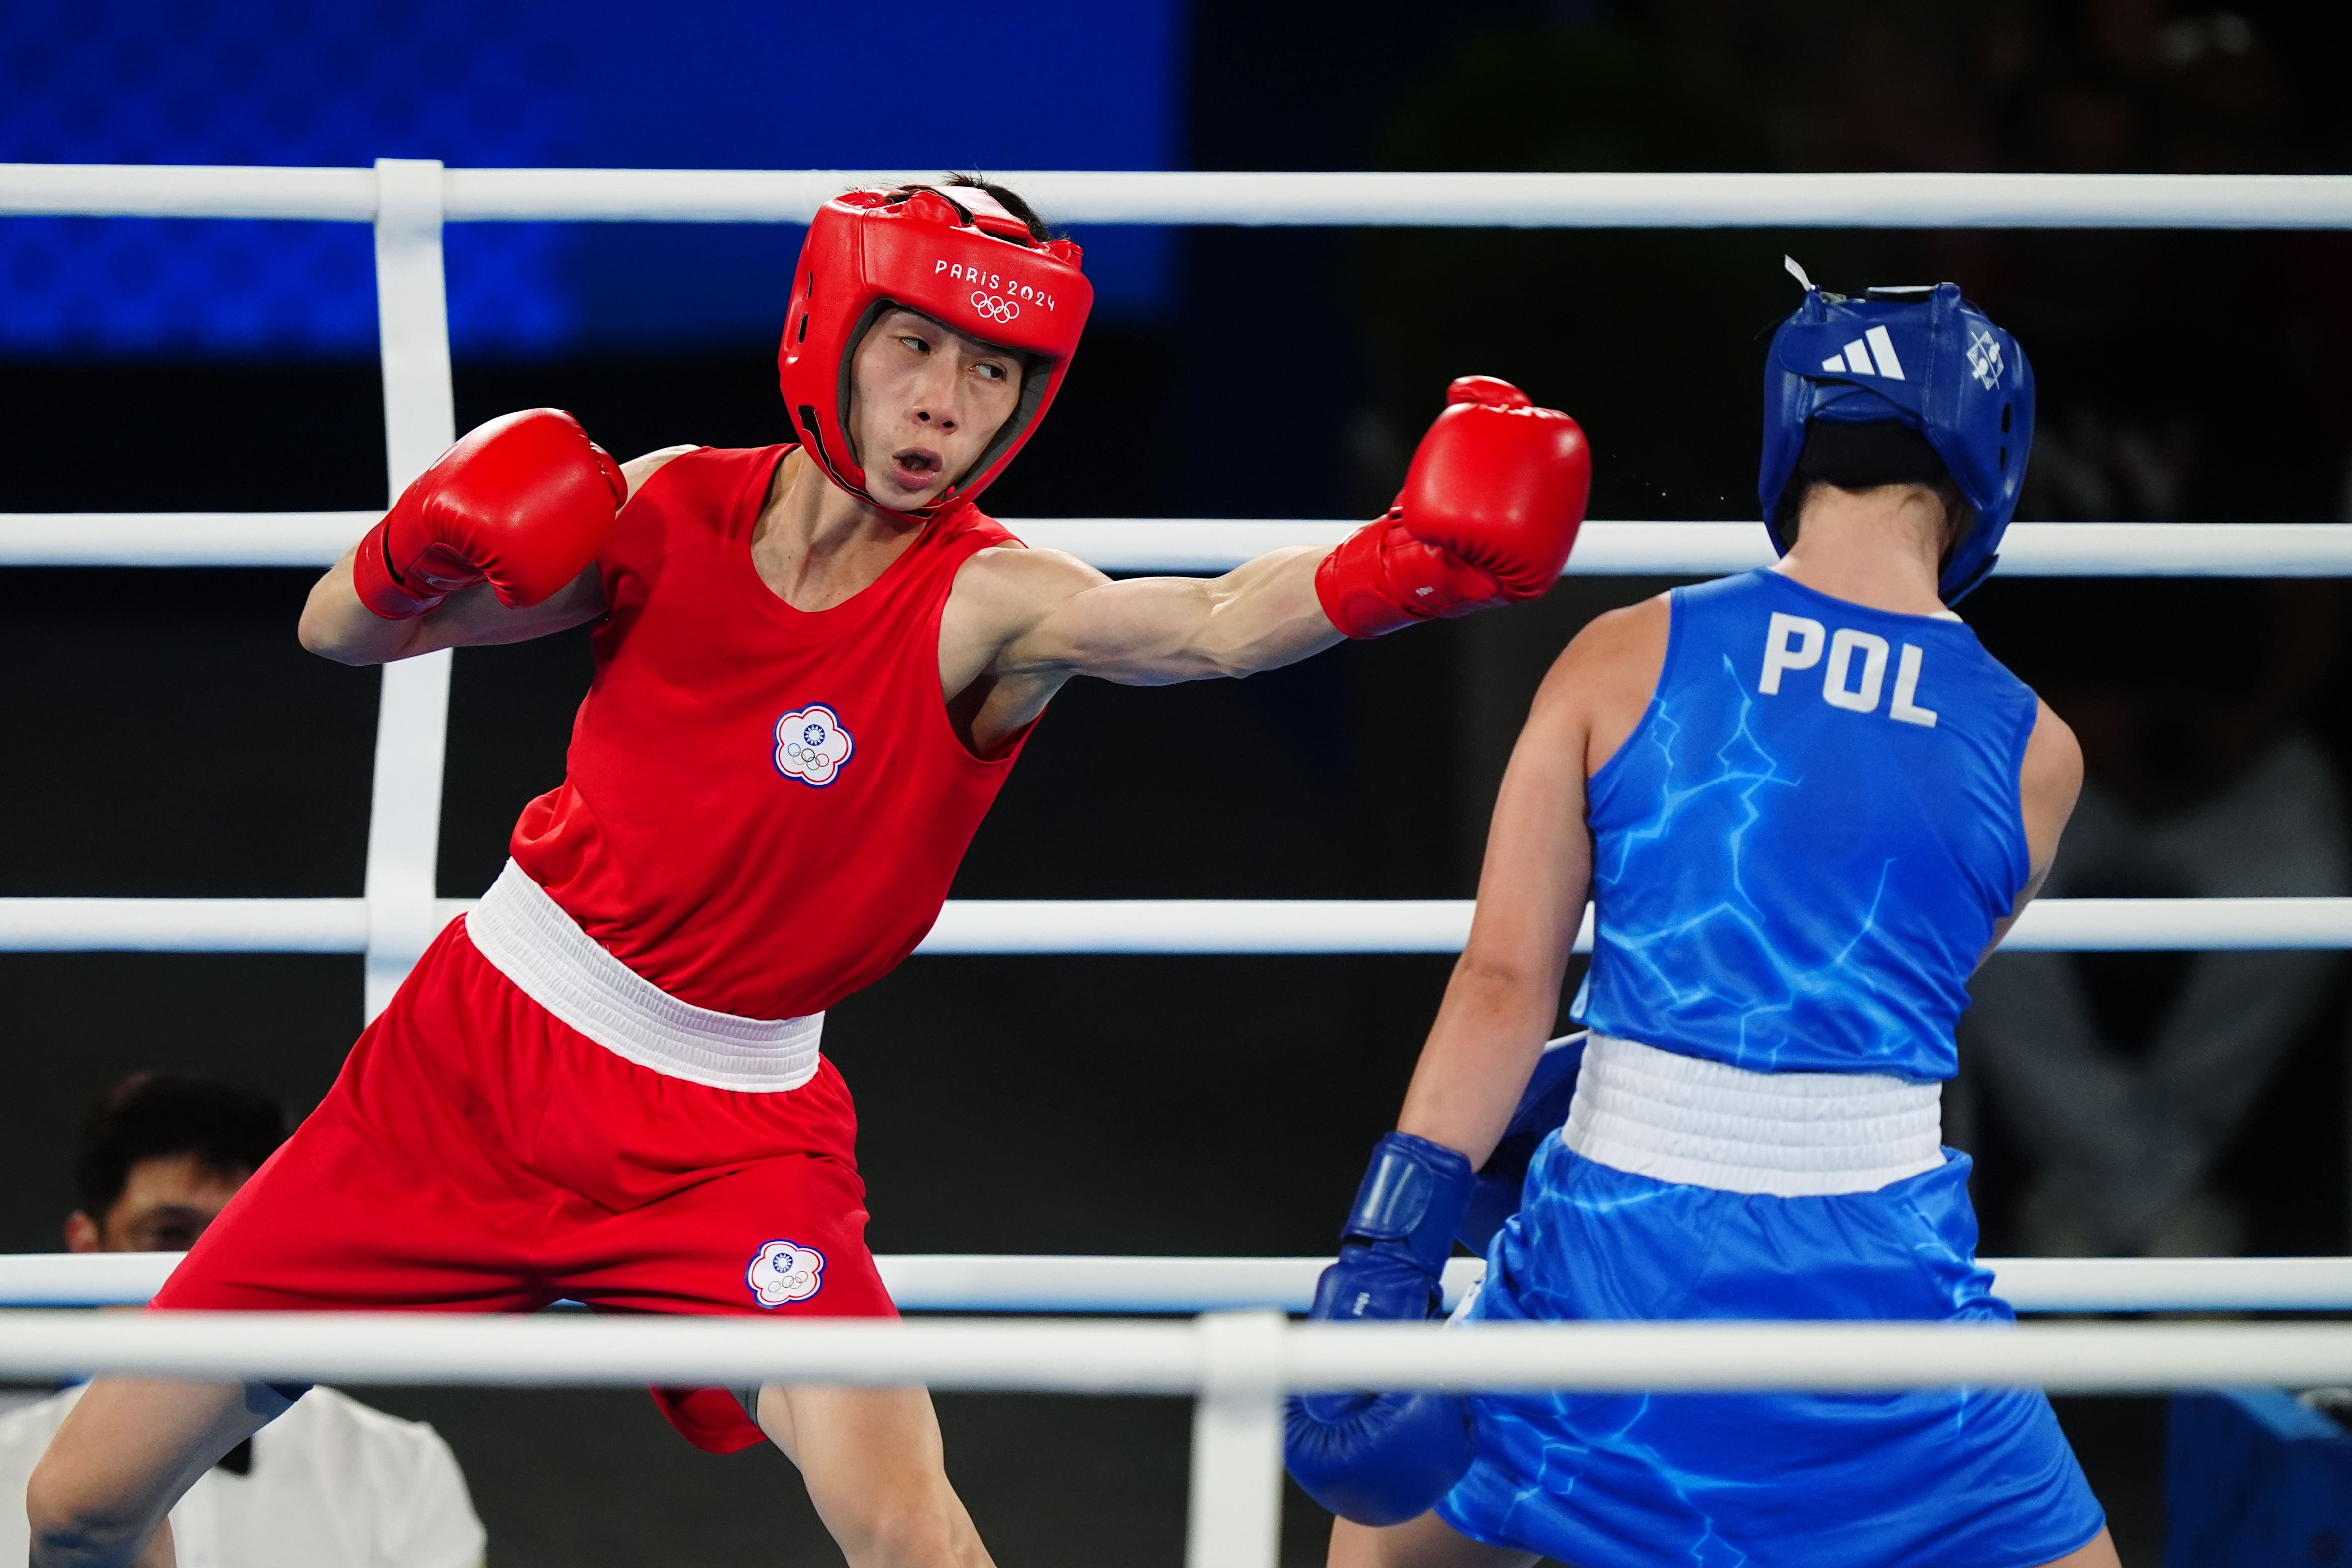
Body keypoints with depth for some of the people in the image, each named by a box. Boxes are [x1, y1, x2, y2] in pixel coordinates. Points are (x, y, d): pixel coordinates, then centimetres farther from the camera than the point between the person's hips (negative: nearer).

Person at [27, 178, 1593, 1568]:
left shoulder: (989, 603, -17)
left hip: (723, 1138, -3)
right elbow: (343, 634, 0)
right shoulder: (673, 513, -7)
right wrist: (420, 556, -24)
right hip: (475, 1052, 3)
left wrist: (1387, 571, -59)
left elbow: (1207, 625, -39)